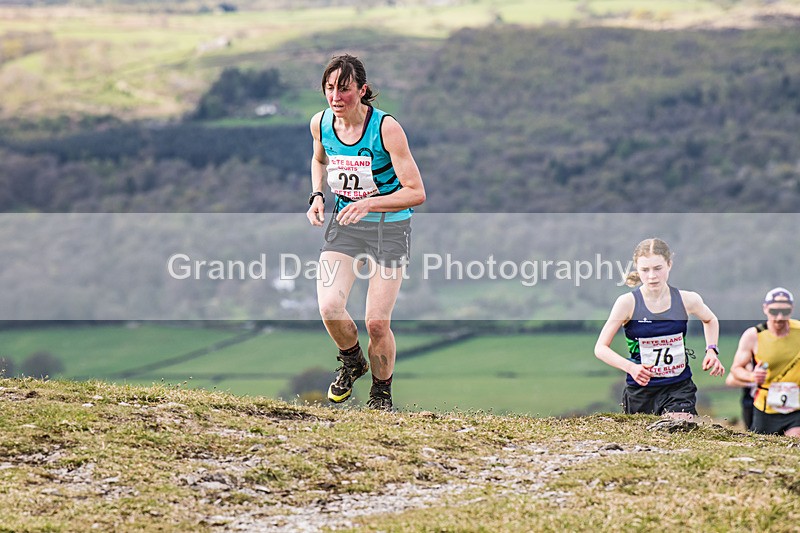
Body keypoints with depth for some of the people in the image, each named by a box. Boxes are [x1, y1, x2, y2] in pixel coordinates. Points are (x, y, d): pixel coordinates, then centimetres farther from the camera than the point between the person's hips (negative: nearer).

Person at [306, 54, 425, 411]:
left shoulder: (386, 128, -20)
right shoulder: (320, 123, -4)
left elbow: (416, 193, -19)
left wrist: (368, 204, -31)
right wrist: (317, 196, 2)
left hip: (389, 227, -4)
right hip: (344, 224, 4)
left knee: (376, 323, -8)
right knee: (329, 306, -17)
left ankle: (382, 392, 19)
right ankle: (351, 362, 15)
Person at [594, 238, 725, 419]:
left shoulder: (687, 300, -3)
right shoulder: (628, 302, -10)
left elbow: (710, 320, 21)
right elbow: (601, 348, -9)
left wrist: (711, 350, 4)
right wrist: (631, 367, -24)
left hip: (679, 386, 0)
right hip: (640, 389, 0)